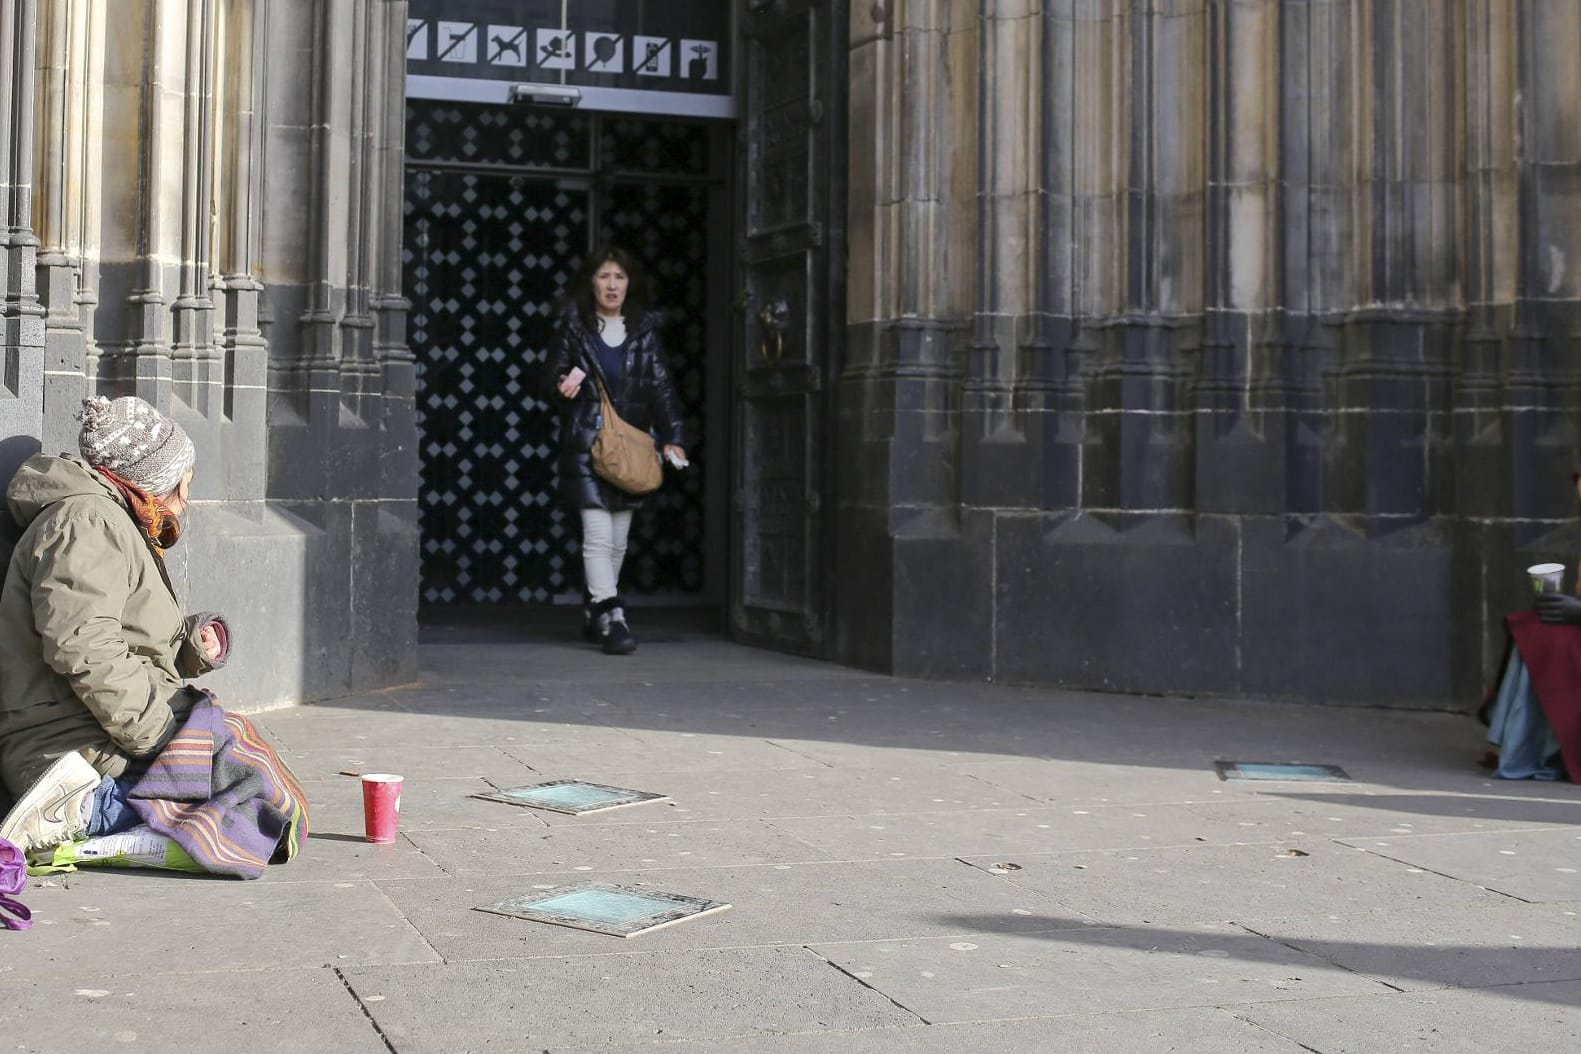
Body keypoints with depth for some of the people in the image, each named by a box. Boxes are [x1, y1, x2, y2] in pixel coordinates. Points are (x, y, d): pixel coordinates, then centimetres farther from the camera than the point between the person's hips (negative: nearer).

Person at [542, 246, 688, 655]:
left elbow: (661, 388, 7)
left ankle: (594, 612, 25)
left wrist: (672, 437, -4)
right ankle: (611, 619, -15)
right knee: (598, 534, -13)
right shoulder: (573, 326, 3)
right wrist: (563, 386, -19)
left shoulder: (644, 331, 10)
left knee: (618, 540, 10)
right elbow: (550, 378, 5)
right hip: (585, 442, -4)